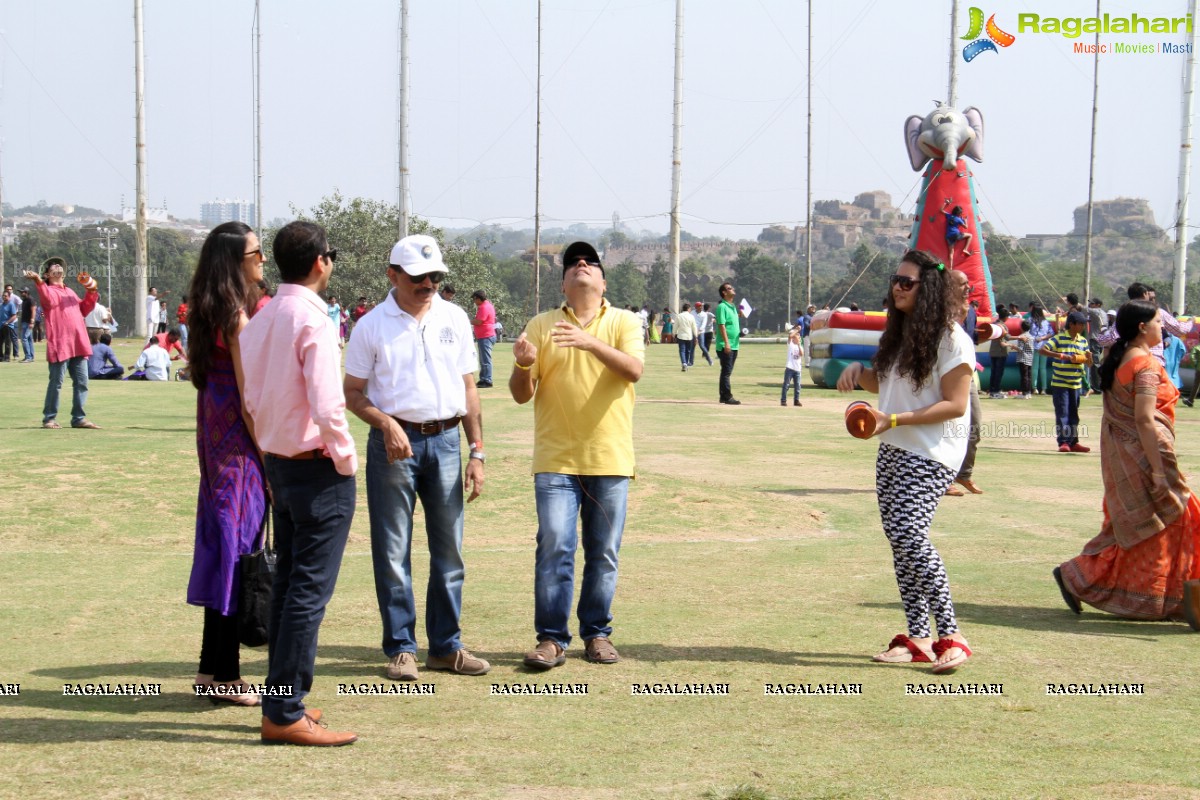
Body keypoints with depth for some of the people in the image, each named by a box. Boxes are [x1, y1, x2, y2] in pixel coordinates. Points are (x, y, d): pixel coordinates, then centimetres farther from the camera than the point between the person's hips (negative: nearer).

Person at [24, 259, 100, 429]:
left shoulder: (70, 292, 25)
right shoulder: (48, 290, 2)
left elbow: (83, 310, 26)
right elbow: (49, 300, -21)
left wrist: (91, 293, 16)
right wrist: (38, 281, -33)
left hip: (78, 344, 7)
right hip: (60, 344, -7)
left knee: (81, 382, 5)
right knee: (56, 382, -5)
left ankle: (78, 418, 11)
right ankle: (49, 418, 3)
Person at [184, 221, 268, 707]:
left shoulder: (210, 313, 12)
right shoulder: (237, 316, -16)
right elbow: (248, 395, -17)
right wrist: (270, 456, -13)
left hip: (216, 439, 9)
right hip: (239, 445, -9)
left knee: (221, 547, 13)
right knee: (238, 545, -4)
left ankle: (212, 668, 20)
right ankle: (225, 676, 2)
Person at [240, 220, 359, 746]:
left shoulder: (261, 319, 8)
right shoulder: (312, 319, -17)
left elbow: (247, 395, 11)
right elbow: (327, 406, -23)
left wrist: (267, 450, 18)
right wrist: (346, 459, -10)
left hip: (277, 462, 9)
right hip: (316, 466, -9)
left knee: (287, 583, 15)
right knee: (310, 589, -5)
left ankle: (281, 700, 21)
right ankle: (285, 713, -4)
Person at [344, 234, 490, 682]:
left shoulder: (455, 319, 8)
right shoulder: (372, 326, -1)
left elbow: (468, 389, 12)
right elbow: (352, 394, 1)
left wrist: (477, 452, 6)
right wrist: (386, 424, -18)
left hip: (445, 440, 3)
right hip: (394, 442, -3)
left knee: (448, 548, 6)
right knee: (393, 550, 0)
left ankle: (446, 646, 15)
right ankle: (400, 647, 9)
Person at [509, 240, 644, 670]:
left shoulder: (625, 322, 6)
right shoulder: (541, 325, 8)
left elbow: (634, 370, -14)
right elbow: (521, 395, 5)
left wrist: (591, 342, -28)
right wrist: (522, 365, -17)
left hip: (610, 459, 0)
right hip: (556, 460, 0)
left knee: (603, 553, 5)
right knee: (554, 548, -7)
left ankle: (597, 633, 17)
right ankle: (551, 638, -2)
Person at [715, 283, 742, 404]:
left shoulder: (733, 307, 17)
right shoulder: (722, 307, -11)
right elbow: (721, 325, -17)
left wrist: (740, 332, 7)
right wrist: (726, 343, -23)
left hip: (734, 345, 9)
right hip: (725, 346, -9)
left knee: (727, 372, 12)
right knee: (726, 372, -7)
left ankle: (724, 396, 16)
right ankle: (727, 397, -6)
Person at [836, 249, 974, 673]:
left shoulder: (950, 339, -11)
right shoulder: (900, 333, 15)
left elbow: (954, 405, -15)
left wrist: (894, 420, -22)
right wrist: (859, 371, 6)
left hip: (930, 454, -9)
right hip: (892, 451, 9)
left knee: (908, 534, -20)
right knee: (898, 539, 5)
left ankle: (951, 634, -13)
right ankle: (918, 638, 10)